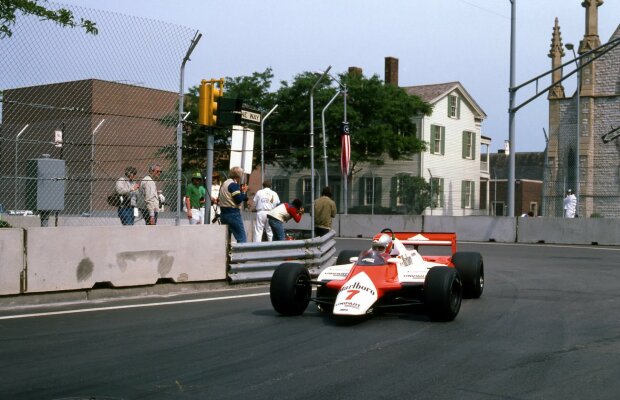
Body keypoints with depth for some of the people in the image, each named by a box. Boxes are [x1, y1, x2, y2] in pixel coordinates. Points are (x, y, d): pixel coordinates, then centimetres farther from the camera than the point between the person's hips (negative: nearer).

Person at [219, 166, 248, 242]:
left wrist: (241, 191, 13)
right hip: (233, 214, -9)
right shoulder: (233, 184, -12)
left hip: (223, 213, 9)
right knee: (242, 238, -7)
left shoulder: (224, 184, 17)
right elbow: (239, 200, -18)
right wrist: (244, 192, -3)